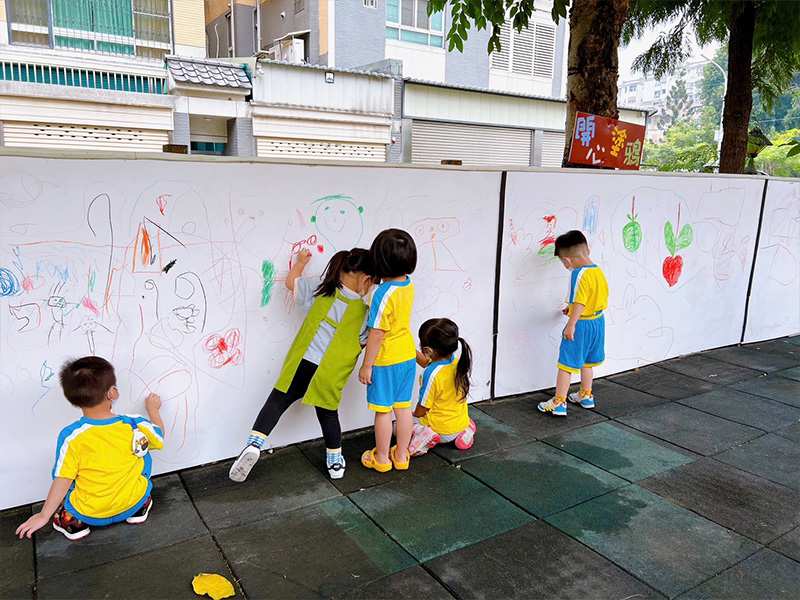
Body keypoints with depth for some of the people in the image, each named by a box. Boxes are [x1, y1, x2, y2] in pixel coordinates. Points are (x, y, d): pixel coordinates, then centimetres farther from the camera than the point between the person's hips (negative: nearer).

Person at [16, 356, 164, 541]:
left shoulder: (70, 436, -22)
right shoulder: (136, 425, -17)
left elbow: (63, 481, -14)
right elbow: (159, 437, 5)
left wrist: (44, 516, 0)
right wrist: (153, 409, 22)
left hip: (90, 515, 0)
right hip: (132, 504, 0)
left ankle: (74, 521, 16)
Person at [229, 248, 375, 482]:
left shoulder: (321, 288, -2)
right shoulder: (363, 313, -7)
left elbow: (291, 282, 13)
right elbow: (365, 343, 5)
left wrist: (300, 261, 29)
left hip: (302, 363, 1)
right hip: (330, 375, -1)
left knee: (277, 402, 12)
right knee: (328, 414, 20)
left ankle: (253, 445, -4)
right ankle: (335, 462, 30)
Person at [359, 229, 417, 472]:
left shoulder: (384, 293, -25)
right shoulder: (409, 285, -3)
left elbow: (377, 334, -21)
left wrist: (366, 365, -13)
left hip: (385, 360, -7)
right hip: (407, 356, 7)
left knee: (383, 411, 9)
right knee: (403, 408, 16)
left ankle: (381, 458, 24)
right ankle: (401, 456, 29)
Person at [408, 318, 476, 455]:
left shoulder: (432, 374, -30)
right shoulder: (456, 360, -9)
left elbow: (421, 410, -17)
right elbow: (427, 363, 13)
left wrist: (412, 414, 3)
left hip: (442, 431, -6)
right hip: (461, 422, 6)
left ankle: (426, 437, -12)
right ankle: (465, 431, 11)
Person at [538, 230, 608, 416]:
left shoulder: (579, 274, -21)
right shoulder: (599, 271, 5)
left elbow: (580, 302, -28)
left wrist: (571, 324, -25)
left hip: (581, 324, -9)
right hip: (598, 322, 9)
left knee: (566, 364, 1)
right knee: (587, 362, 23)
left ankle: (559, 403, 6)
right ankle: (586, 396, 37)